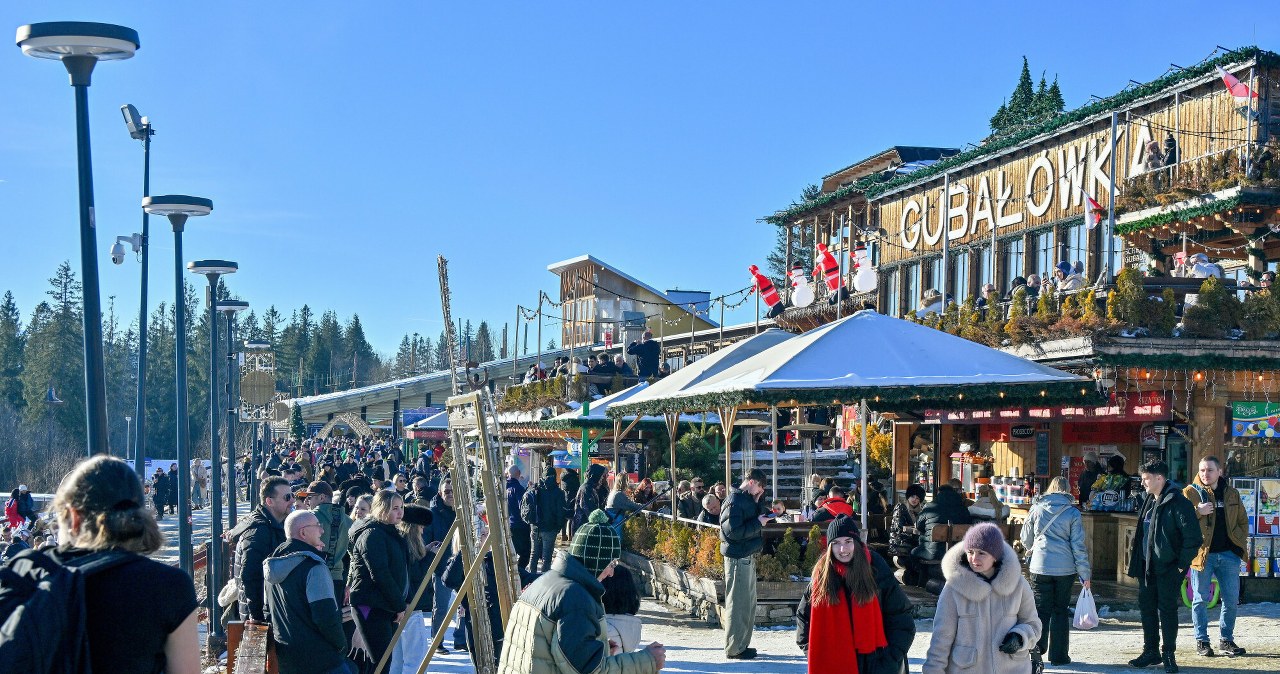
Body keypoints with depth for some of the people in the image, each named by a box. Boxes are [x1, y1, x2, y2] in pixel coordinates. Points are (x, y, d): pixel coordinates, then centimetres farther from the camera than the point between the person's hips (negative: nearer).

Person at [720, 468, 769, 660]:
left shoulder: (748, 499, 15)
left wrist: (758, 503, 1)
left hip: (748, 558, 10)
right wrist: (758, 523, -17)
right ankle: (734, 649, -1)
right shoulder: (734, 501, -16)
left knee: (749, 603, 16)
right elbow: (733, 531, -23)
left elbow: (759, 516, 17)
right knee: (738, 604, -6)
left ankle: (742, 644, 24)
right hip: (738, 559, -10)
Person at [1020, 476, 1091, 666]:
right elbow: (1078, 546, -4)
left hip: (1040, 567, 0)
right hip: (1065, 569, 0)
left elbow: (1026, 539, 12)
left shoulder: (1037, 509, 1)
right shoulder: (1073, 513, -3)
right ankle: (1058, 655, 12)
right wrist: (1084, 574, 2)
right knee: (1061, 610, 10)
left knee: (1041, 609, 6)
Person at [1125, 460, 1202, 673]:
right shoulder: (1149, 501, 12)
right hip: (1147, 566, 8)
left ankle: (1169, 655, 10)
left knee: (1167, 610, -1)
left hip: (1168, 568, -8)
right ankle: (1151, 651, 23)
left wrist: (1181, 565, -15)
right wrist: (1136, 562, 14)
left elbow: (1193, 537, -18)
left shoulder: (1178, 503, -16)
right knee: (1147, 608, 12)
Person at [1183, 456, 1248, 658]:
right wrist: (1198, 512, -21)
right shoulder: (1190, 493, -1)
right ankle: (1201, 640, 11)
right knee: (1200, 599, 3)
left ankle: (1226, 640, 18)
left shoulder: (1232, 494, 10)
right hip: (1202, 553, -3)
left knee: (1231, 599, 6)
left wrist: (1242, 542, 6)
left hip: (1229, 554, 3)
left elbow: (1242, 520, 18)